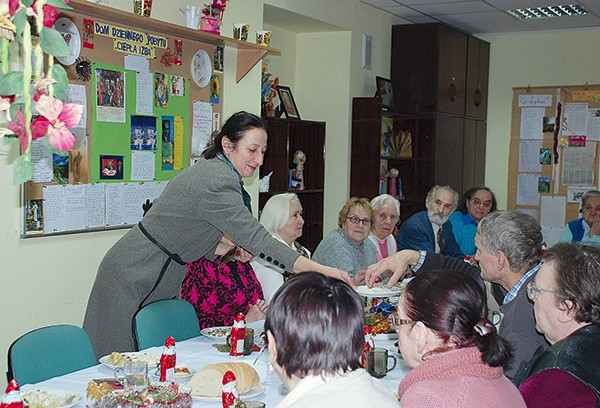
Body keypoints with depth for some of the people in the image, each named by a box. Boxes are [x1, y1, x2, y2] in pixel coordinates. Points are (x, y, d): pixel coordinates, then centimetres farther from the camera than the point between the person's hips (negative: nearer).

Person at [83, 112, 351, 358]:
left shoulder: (211, 171, 8)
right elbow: (256, 238, -30)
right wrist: (320, 270, -32)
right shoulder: (216, 182, -24)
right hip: (134, 279, -10)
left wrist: (231, 248, -5)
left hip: (161, 281, 10)